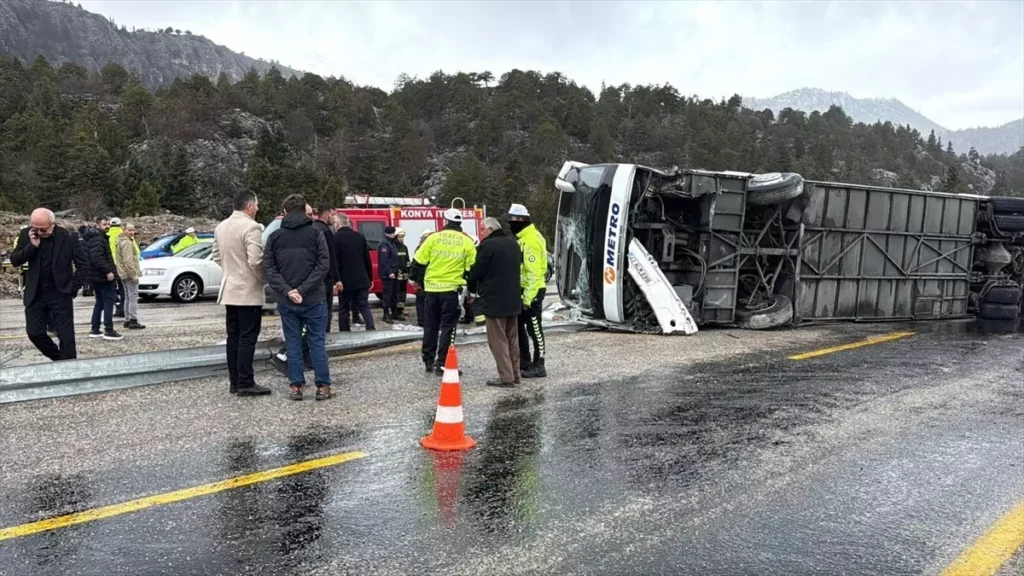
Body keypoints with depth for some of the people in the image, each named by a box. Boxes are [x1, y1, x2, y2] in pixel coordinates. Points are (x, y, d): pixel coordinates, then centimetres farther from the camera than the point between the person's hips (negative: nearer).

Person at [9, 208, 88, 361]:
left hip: (60, 294, -4)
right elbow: (14, 260, -4)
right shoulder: (26, 235, -2)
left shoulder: (69, 237, -11)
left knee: (66, 335, -3)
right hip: (35, 294, 4)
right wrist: (32, 245, -18)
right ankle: (59, 359, 26)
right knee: (34, 333, 5)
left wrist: (73, 289, -9)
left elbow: (83, 264, -5)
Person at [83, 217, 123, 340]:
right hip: (103, 276, -11)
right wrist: (107, 271, -29)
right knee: (108, 301, -9)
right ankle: (109, 331, -10)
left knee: (100, 301, 15)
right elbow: (97, 257, -28)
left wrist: (108, 270, 21)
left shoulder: (100, 237, 18)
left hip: (96, 275, 11)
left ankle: (95, 330, 19)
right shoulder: (97, 238, -16)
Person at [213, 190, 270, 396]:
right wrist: (263, 278, -6)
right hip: (248, 291, -8)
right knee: (247, 338, -4)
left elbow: (217, 256, 16)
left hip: (229, 290, 8)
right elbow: (255, 260, -22)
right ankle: (245, 383, -2)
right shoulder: (251, 227, -16)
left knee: (233, 337, 11)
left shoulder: (221, 227, 9)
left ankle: (234, 381, 16)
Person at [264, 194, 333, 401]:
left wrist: (287, 291, -8)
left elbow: (268, 269, -2)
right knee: (316, 342, 5)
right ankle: (323, 386, 7)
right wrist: (303, 289, -11)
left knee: (293, 343, 10)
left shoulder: (275, 237, 4)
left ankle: (296, 386, 11)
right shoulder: (315, 233, -3)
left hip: (286, 301, 2)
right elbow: (323, 265, -11)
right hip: (314, 299, -2)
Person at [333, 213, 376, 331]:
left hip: (345, 281, -3)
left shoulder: (335, 238, -6)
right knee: (365, 307, 6)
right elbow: (367, 260, 11)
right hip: (362, 280, 3)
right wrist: (370, 278, 17)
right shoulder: (360, 236, 8)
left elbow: (334, 261, -11)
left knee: (343, 309, 8)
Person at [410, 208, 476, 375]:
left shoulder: (434, 238, 0)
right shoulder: (467, 242, -1)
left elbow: (418, 261, 0)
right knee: (447, 328, 4)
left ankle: (428, 360, 25)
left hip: (432, 288, 2)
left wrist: (418, 279, 16)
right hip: (451, 289, -2)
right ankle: (441, 364, 0)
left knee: (431, 326, 16)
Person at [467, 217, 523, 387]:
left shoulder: (488, 245, -14)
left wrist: (471, 288, 8)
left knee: (498, 340, -2)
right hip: (513, 299, 8)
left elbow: (477, 271, -10)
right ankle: (515, 374, 22)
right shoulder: (513, 244, 12)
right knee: (512, 338, 15)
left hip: (494, 300, -8)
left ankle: (506, 377, -3)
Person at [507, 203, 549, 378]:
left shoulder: (531, 240, -18)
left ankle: (539, 366, 6)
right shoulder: (523, 237, 14)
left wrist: (528, 297, -23)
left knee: (534, 328, -2)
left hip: (532, 291, -10)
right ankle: (524, 362, 25)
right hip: (522, 290, 10)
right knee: (519, 326, 15)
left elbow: (533, 272, -23)